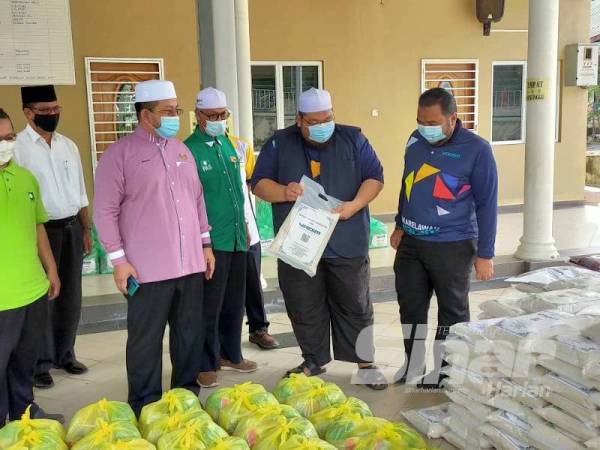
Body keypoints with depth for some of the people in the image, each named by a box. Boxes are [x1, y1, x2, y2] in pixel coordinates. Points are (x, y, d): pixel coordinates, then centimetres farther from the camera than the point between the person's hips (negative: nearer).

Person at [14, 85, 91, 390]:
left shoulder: (68, 145, 10)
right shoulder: (18, 147, -8)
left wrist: (85, 229, 12)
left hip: (71, 228, 6)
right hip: (40, 230, -5)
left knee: (70, 296, 13)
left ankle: (65, 355, 29)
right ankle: (40, 363, 18)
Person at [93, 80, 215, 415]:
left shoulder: (182, 150, 13)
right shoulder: (120, 154, -7)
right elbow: (105, 210, -8)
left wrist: (205, 243, 15)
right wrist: (119, 260, -11)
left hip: (190, 262, 6)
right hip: (148, 269, -6)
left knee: (190, 333, 14)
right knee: (146, 339, 5)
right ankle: (145, 406, 19)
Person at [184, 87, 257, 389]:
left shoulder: (228, 144, 12)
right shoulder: (189, 149, -9)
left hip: (236, 236, 7)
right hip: (211, 239, -7)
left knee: (234, 302, 16)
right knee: (209, 305, 1)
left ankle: (230, 354, 31)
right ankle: (206, 365, 13)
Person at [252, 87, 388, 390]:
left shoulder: (353, 139, 3)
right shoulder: (279, 144, 4)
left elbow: (375, 177, 2)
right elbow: (259, 183, 3)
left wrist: (355, 205, -15)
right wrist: (283, 192, -18)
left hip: (347, 244, 0)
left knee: (356, 306, 7)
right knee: (305, 309, 10)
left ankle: (365, 363, 21)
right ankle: (313, 361, 28)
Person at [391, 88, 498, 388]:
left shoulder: (476, 150, -12)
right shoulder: (416, 141, 3)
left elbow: (487, 204, -10)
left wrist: (485, 253, -10)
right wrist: (400, 226, 20)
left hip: (452, 247, -5)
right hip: (411, 242, 5)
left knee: (452, 312, 9)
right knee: (410, 306, 13)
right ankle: (412, 366, 31)